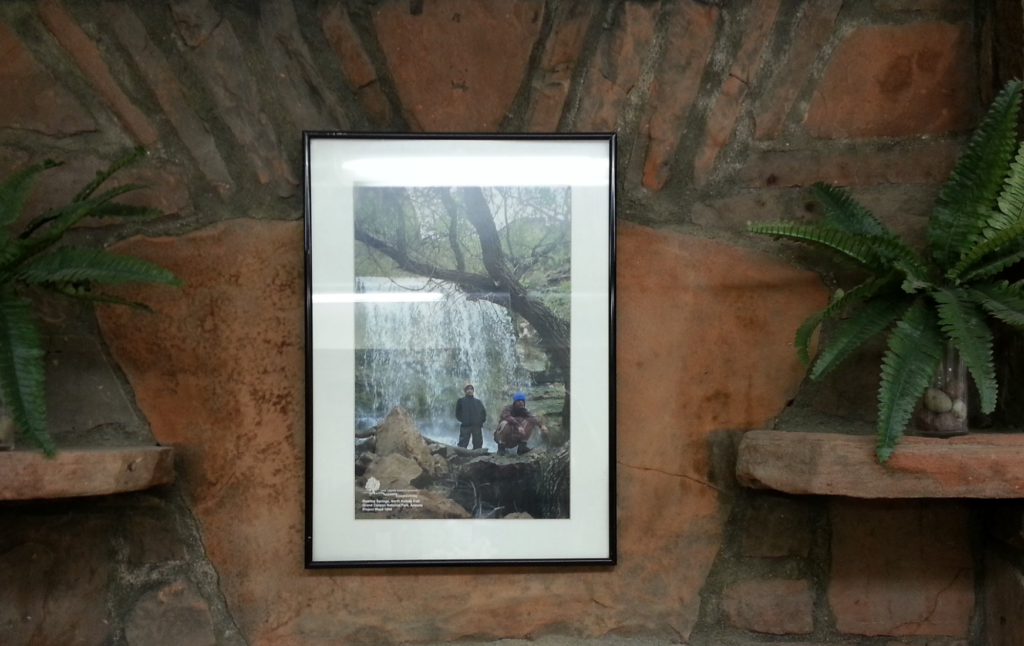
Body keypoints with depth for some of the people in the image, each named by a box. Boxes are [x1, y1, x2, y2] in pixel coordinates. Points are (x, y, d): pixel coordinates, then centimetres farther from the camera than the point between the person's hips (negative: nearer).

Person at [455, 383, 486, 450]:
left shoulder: (478, 402, 19)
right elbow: (458, 413, 6)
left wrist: (481, 421, 1)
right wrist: (462, 420, -6)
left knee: (478, 444, 1)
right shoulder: (461, 401, 10)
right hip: (465, 426, -3)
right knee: (463, 444, -10)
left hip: (477, 426, 3)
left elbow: (483, 412, 16)